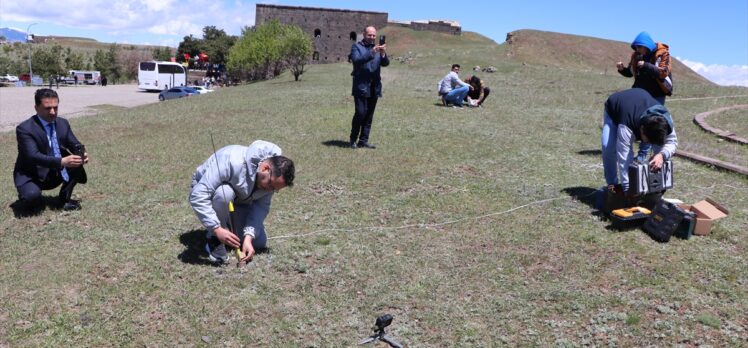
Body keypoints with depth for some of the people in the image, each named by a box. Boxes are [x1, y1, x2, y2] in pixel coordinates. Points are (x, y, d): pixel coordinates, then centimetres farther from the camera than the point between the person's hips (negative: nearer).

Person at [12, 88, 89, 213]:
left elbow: (75, 145, 3)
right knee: (32, 195, -34)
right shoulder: (24, 128, -20)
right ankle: (27, 199, 4)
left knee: (77, 163, -16)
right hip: (30, 175, -6)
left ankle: (65, 197, 0)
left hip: (55, 173, 6)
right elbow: (33, 156, -30)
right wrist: (62, 161, -44)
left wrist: (82, 154, -23)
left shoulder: (63, 123, 0)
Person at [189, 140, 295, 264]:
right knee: (225, 193, -41)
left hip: (238, 201, 5)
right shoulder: (232, 162, -41)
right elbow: (197, 196, -42)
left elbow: (262, 207, -19)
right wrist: (217, 229, -46)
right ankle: (214, 240, -19)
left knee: (259, 243, -6)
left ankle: (228, 223, 20)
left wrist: (248, 237, -32)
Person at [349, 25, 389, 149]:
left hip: (374, 87, 5)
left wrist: (383, 54, -18)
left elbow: (386, 63, 3)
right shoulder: (356, 46, 2)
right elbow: (356, 60, -17)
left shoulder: (377, 48, 15)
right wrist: (371, 52, -27)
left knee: (369, 115, 6)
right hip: (361, 87, -5)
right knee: (360, 113, -11)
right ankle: (353, 140, 3)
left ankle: (363, 141, 13)